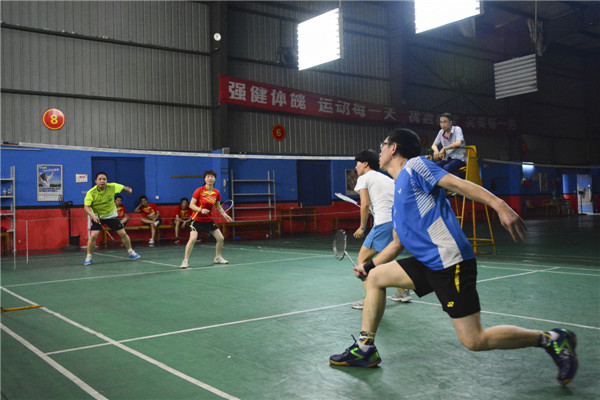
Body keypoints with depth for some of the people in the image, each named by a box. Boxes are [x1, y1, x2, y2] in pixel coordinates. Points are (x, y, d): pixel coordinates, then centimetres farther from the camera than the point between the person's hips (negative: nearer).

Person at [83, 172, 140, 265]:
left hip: (111, 215, 2)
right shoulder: (91, 193, -21)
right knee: (93, 235, -19)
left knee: (123, 233, 0)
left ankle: (131, 252, 20)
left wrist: (129, 190, 23)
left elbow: (123, 187, 5)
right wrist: (93, 215, -41)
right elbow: (86, 207, -25)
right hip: (97, 217, -2)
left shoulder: (112, 187, -15)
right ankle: (88, 257, -2)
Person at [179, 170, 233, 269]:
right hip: (197, 219, -5)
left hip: (209, 220, 5)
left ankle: (217, 258, 27)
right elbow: (191, 205, -14)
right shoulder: (199, 191, -15)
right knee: (192, 239, -22)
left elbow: (218, 207, 11)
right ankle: (185, 261, -8)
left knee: (221, 238, 4)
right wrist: (201, 210, -30)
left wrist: (224, 215, -4)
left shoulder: (216, 193, -2)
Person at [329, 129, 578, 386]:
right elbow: (398, 242, 28)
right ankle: (365, 348, 20)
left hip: (451, 263, -9)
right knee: (375, 277, 13)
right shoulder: (398, 192, 23)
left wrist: (499, 205, -29)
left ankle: (550, 339, 7)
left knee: (475, 341, -9)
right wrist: (368, 265, 24)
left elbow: (458, 184, -17)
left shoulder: (414, 166, -4)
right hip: (428, 263, 9)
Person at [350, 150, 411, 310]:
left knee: (362, 259, -2)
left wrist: (362, 227, 2)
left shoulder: (363, 178, 4)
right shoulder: (387, 178, 25)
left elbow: (365, 204, -7)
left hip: (384, 223, -8)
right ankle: (403, 292, 28)